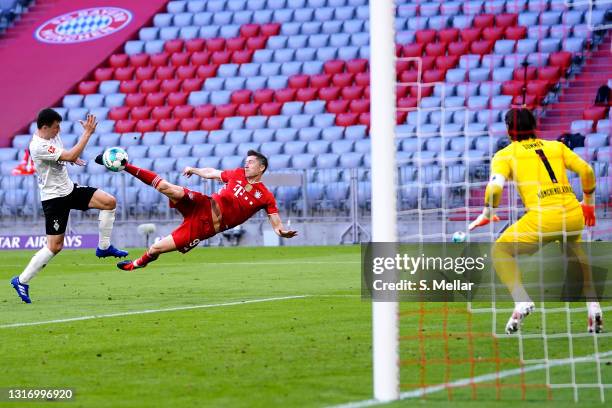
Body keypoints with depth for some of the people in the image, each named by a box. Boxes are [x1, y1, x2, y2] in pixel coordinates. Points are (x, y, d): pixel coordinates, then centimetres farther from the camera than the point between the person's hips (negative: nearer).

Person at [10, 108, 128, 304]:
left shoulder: (52, 136, 2)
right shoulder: (39, 146, -26)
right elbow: (71, 156, -31)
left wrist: (72, 157, 3)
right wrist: (87, 133, -28)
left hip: (69, 188, 9)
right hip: (54, 197, -9)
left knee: (109, 202, -2)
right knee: (55, 246, -7)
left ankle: (104, 247, 10)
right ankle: (21, 281, 4)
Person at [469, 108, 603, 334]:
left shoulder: (505, 155, 9)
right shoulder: (556, 147, 19)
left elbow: (495, 186, -6)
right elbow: (586, 171, 13)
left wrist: (487, 214, 10)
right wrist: (588, 203, 28)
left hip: (542, 218, -4)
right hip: (574, 215, 4)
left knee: (500, 251, 14)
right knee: (574, 250, 35)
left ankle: (521, 301, -9)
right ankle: (593, 307, 23)